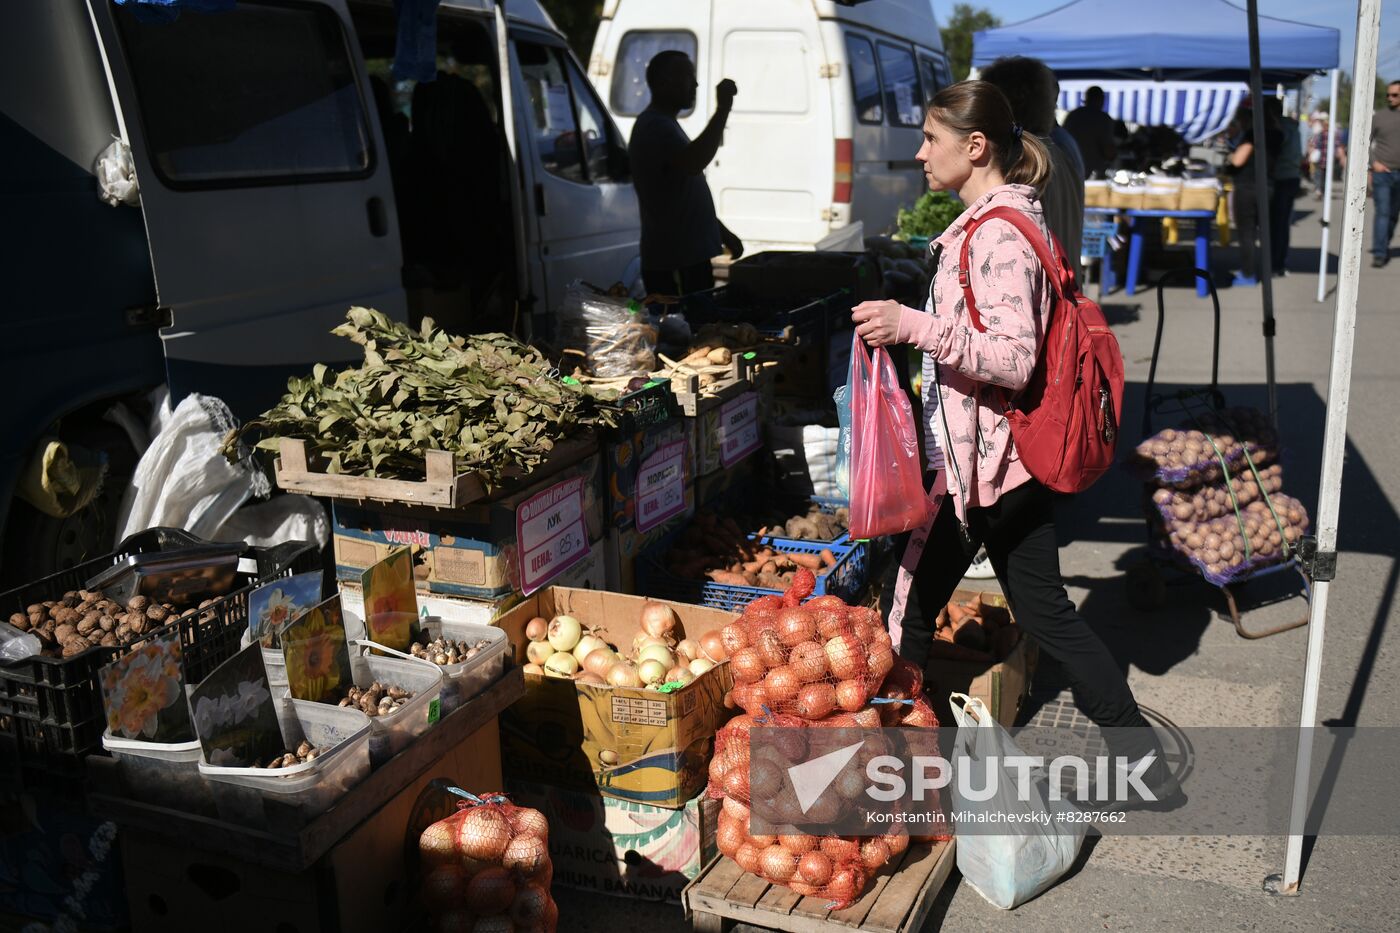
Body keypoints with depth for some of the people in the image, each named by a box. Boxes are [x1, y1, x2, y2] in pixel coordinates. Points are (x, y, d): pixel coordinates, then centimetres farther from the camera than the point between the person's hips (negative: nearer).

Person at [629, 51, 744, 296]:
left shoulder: (664, 125, 21)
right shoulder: (654, 126, -13)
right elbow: (693, 162, -33)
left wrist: (722, 233, 26)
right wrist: (723, 108, -26)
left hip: (692, 256, 10)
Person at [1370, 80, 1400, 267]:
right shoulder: (1379, 117, 0)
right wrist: (1374, 162, -9)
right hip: (1382, 173, -3)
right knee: (1382, 213, -10)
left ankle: (1384, 247, 26)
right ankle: (1379, 254, -10)